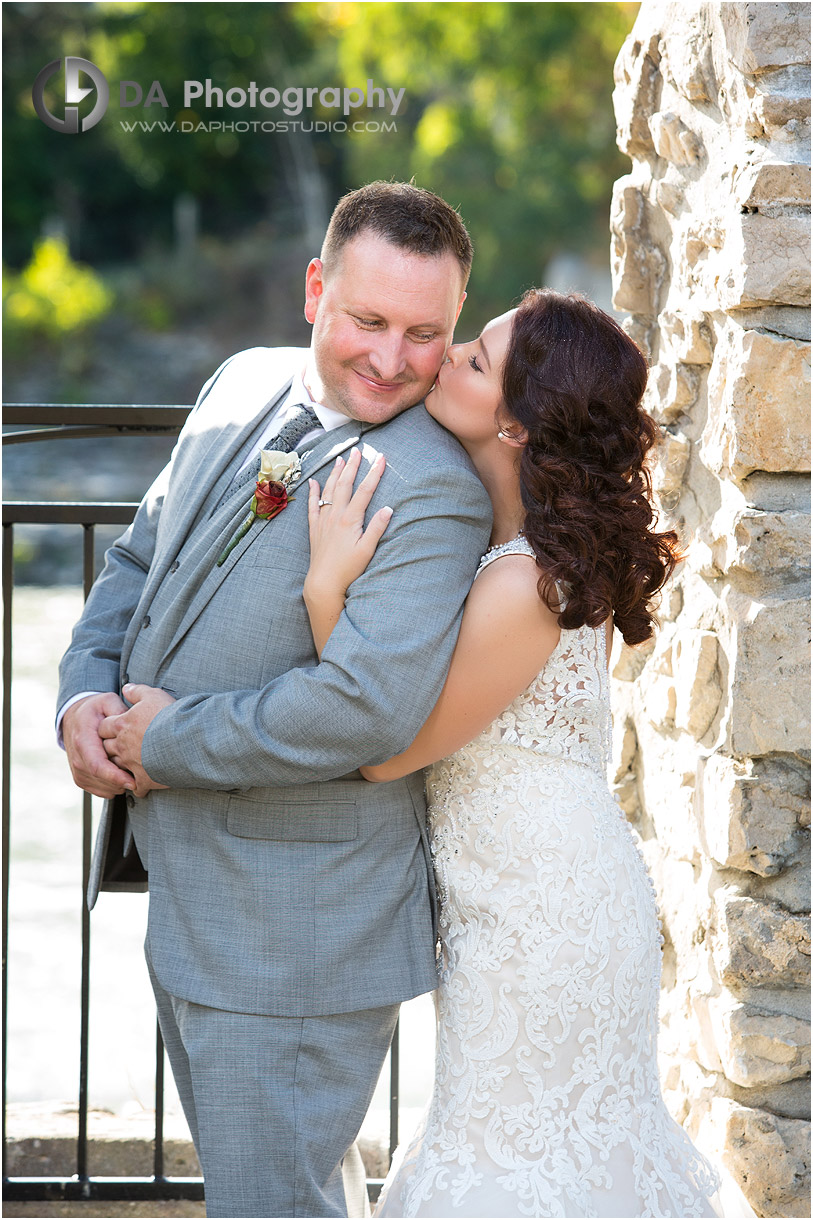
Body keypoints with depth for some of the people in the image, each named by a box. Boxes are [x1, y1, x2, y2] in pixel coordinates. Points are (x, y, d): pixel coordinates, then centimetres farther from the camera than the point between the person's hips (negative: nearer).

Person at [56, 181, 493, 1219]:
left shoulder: (432, 491, -22)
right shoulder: (243, 385, 4)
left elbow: (370, 705, -33)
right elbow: (142, 556, 14)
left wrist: (169, 744, -22)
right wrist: (85, 694, -4)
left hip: (298, 920, -8)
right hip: (187, 887, 8)